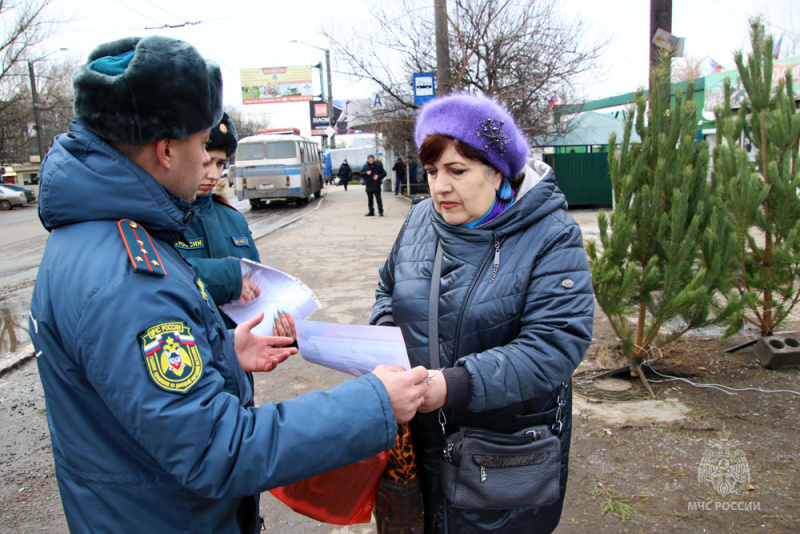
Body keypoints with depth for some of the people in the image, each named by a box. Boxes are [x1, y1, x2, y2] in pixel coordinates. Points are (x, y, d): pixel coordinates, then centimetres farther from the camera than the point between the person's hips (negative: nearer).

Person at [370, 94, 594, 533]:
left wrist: (454, 386, -35)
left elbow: (555, 345, -26)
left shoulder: (551, 237, -17)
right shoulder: (420, 220, 0)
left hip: (510, 443, -4)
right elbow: (389, 289, 14)